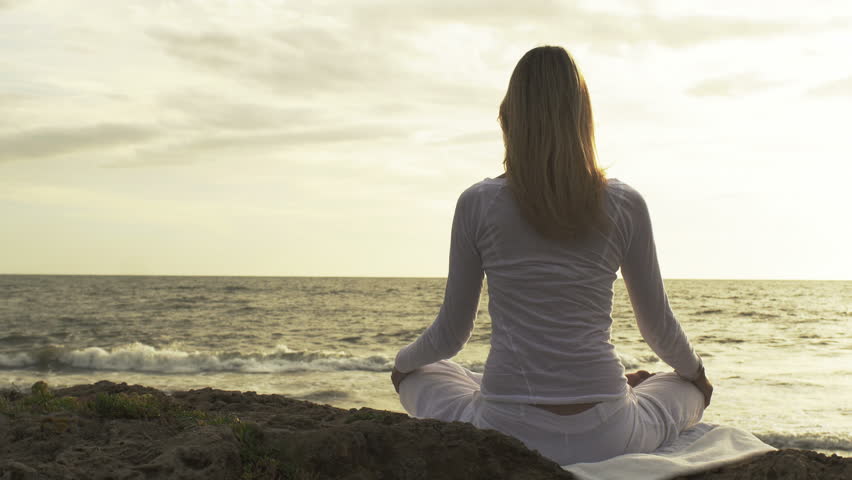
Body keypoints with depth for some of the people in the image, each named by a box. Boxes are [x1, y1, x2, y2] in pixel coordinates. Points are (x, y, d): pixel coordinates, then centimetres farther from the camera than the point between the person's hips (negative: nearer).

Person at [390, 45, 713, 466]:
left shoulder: (477, 204, -4)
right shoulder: (625, 206, -2)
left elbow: (451, 333, 3)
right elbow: (659, 328, 8)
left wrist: (403, 361, 26)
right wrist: (696, 372, 31)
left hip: (508, 434, -1)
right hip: (604, 439, 1)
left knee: (420, 376, 31)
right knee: (689, 389, 33)